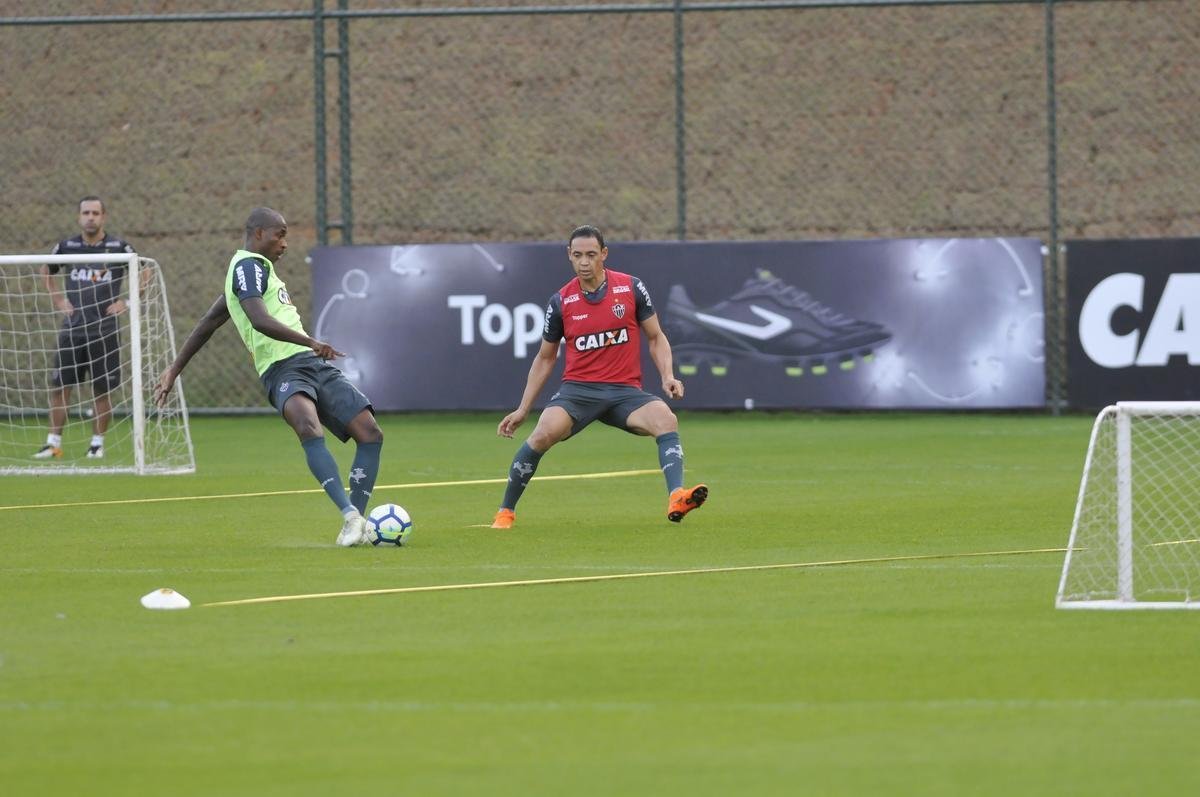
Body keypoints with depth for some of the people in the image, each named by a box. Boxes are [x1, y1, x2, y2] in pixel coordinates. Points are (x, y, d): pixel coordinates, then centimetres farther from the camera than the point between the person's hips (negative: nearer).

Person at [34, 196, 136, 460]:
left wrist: (126, 302, -2)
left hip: (105, 330, -2)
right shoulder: (66, 247, 4)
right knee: (59, 387, -2)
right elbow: (46, 271, 22)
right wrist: (58, 300, 10)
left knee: (102, 390, 1)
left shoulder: (119, 248, -3)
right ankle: (54, 443, 4)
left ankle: (97, 443, 12)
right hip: (72, 329, 2)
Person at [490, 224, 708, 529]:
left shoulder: (631, 288, 1)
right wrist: (522, 409, 12)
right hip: (578, 388, 0)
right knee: (544, 433, -28)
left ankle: (676, 498, -39)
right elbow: (545, 358, 14)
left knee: (666, 420, -29)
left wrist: (668, 376, -8)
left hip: (624, 390, 0)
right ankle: (506, 512, -12)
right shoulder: (561, 301, 2)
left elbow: (655, 338, 10)